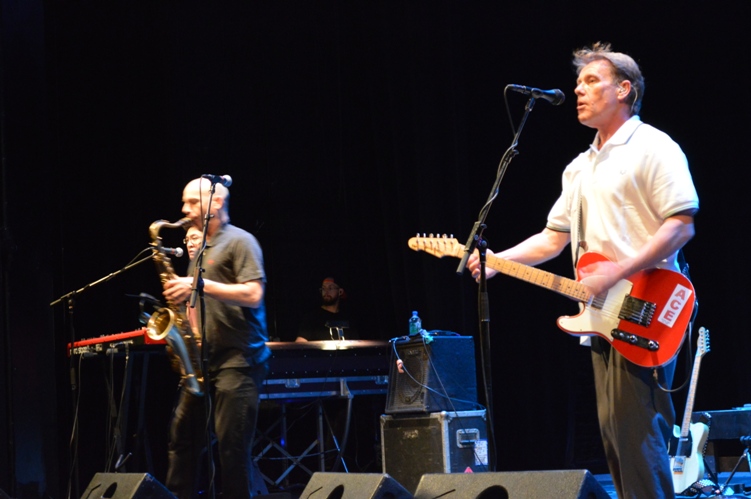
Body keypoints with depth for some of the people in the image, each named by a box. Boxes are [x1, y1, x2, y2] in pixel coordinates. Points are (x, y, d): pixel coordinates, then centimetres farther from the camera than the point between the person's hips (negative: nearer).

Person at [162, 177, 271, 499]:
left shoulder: (239, 241, -4)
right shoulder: (200, 248, 21)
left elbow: (253, 295, -17)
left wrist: (200, 284, -19)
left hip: (238, 359, -8)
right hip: (204, 359, 9)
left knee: (232, 444, -10)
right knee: (182, 435, 6)